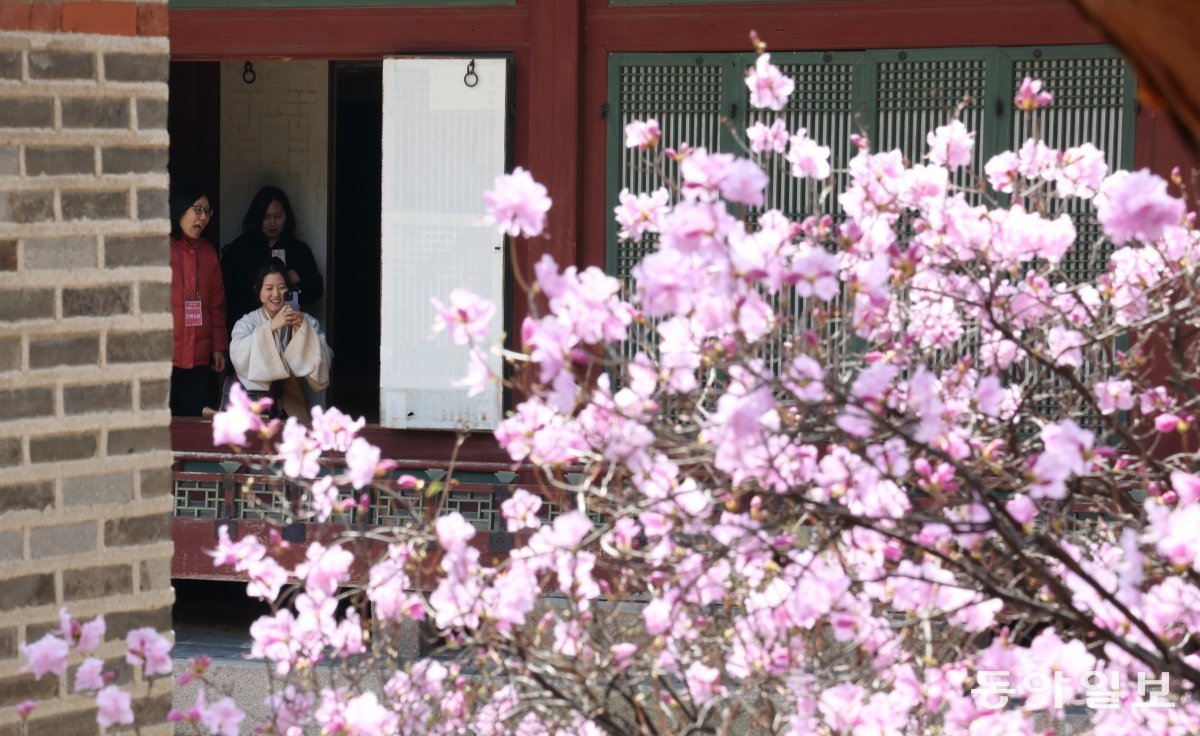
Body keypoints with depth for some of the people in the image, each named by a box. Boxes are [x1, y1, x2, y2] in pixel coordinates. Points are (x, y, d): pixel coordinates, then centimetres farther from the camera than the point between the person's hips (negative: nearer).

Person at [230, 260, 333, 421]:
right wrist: (271, 327, -26)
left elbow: (323, 362, -6)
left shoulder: (306, 322, 7)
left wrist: (303, 330, -18)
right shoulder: (247, 323, 3)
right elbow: (239, 358, -17)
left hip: (293, 406, 1)